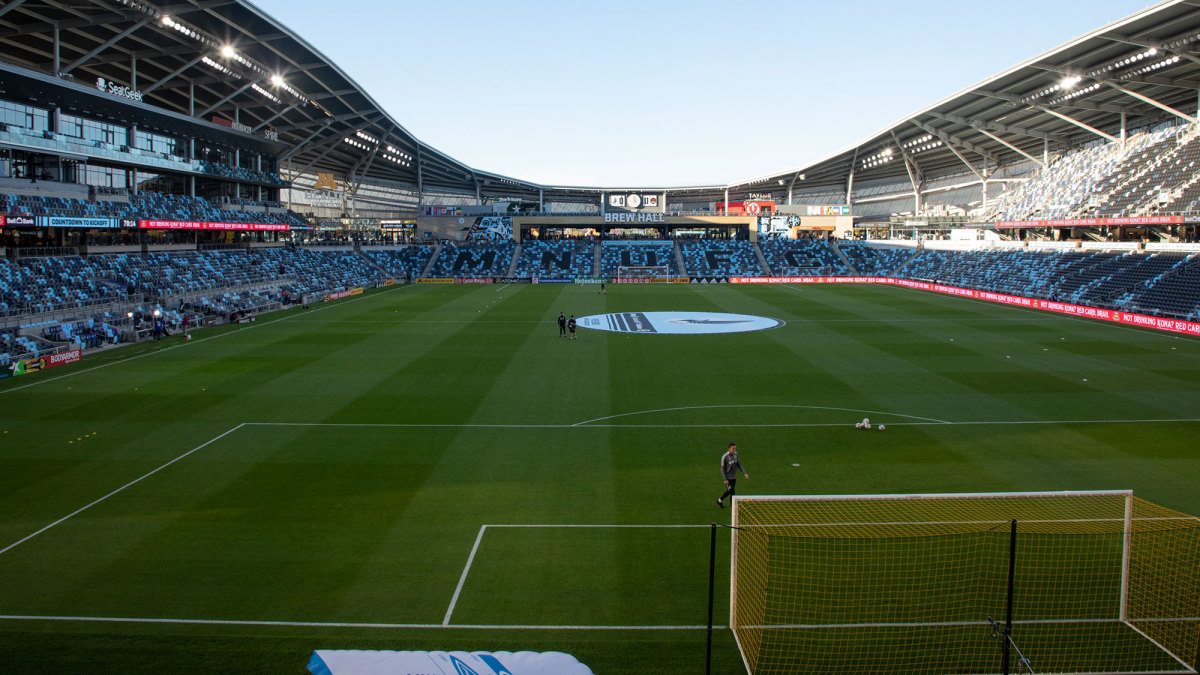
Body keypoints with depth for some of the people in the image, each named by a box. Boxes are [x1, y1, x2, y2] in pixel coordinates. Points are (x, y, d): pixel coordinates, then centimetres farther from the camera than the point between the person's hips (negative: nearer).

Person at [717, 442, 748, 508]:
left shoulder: (736, 454, -3)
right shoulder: (724, 457, -22)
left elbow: (738, 465, 6)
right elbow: (722, 468, -15)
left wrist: (744, 473, -4)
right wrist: (725, 479, -17)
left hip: (734, 477, 7)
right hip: (728, 477, -7)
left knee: (729, 491, 17)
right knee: (732, 492, -4)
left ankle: (720, 501, 37)